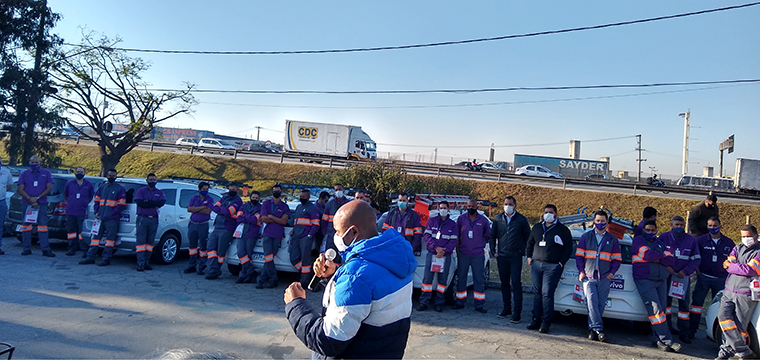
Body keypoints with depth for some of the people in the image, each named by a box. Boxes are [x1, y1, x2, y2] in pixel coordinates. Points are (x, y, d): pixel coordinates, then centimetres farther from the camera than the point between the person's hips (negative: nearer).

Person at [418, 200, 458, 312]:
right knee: (427, 278, -3)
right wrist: (436, 247, -14)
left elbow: (454, 240, 1)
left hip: (445, 256, 0)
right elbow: (426, 236, -1)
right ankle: (424, 302, 3)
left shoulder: (452, 224, 8)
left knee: (442, 280, 4)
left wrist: (444, 250, -13)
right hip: (431, 254, 0)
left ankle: (439, 303, 13)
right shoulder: (432, 221, 8)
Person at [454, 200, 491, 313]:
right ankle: (460, 302, 16)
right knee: (461, 278, 6)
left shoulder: (483, 220, 3)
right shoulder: (461, 219, 4)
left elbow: (488, 235, 13)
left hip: (478, 255, -1)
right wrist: (457, 248, 4)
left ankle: (479, 305, 8)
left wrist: (480, 243, 5)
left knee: (479, 279, 1)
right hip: (463, 254, 1)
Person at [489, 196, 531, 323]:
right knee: (504, 283, 11)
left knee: (516, 284, -6)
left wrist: (522, 251, -1)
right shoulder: (498, 219, 8)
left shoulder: (522, 220, 0)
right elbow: (492, 236, 14)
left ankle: (517, 313, -4)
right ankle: (507, 309, 22)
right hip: (501, 256, 4)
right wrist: (493, 251, 6)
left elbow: (528, 237, 6)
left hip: (515, 257, -3)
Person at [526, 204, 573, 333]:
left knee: (547, 293, -10)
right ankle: (536, 319, 13)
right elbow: (530, 242, 26)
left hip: (552, 266, -5)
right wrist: (529, 256, 15)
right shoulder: (537, 227, 15)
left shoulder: (562, 229, 1)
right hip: (536, 264, 5)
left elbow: (569, 248, 1)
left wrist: (561, 263, -6)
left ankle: (546, 322, -4)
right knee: (537, 293, 6)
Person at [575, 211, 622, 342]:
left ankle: (593, 329, 10)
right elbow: (579, 255, 10)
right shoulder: (586, 237, 11)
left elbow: (617, 259, 15)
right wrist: (581, 271, 0)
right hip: (588, 276, -1)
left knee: (600, 305, 0)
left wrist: (612, 272, 1)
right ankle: (598, 329, -14)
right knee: (592, 302, -14)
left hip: (604, 278, 1)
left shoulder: (612, 240, 14)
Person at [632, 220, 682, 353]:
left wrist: (656, 258, -10)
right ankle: (667, 340, -11)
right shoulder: (638, 240, 1)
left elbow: (671, 260, 5)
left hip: (661, 281, 6)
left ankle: (658, 339, 10)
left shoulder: (660, 243, 17)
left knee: (661, 310, 4)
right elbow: (647, 254, -17)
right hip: (645, 281, -6)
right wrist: (661, 255, 0)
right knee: (655, 309, -13)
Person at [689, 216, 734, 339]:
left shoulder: (728, 242, 4)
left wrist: (729, 276, 3)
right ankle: (691, 330, 1)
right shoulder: (701, 240, 2)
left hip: (721, 278, 1)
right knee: (697, 302, -3)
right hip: (703, 277, -1)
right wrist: (698, 272, -3)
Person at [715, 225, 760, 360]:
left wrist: (731, 266, -2)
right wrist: (741, 267, -12)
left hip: (746, 294, -5)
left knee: (740, 325, -3)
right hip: (729, 291, 5)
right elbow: (728, 264, 4)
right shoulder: (737, 248, 18)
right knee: (723, 316, -11)